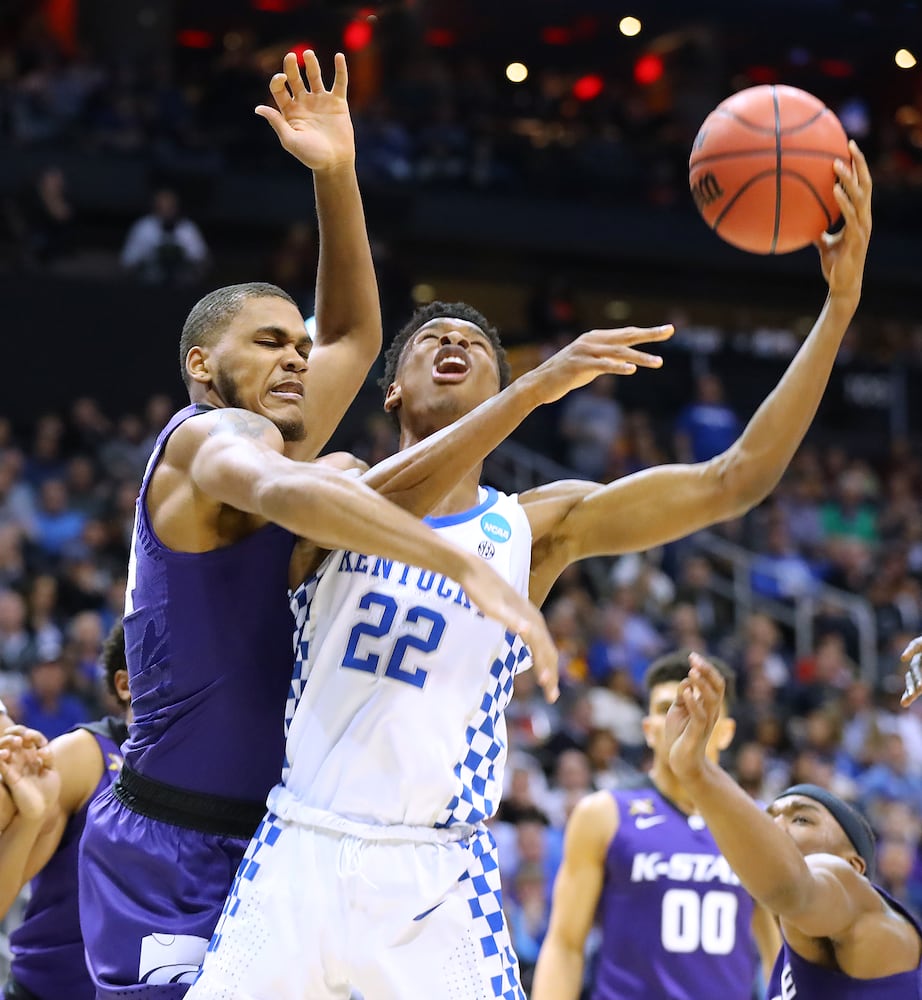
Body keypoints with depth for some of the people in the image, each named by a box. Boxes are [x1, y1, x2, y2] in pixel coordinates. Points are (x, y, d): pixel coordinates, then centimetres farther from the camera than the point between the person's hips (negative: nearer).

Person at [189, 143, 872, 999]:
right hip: (300, 855, 0)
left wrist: (840, 301, -7)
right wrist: (539, 386, -29)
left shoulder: (538, 526, 7)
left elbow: (735, 480, 0)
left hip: (438, 879, 0)